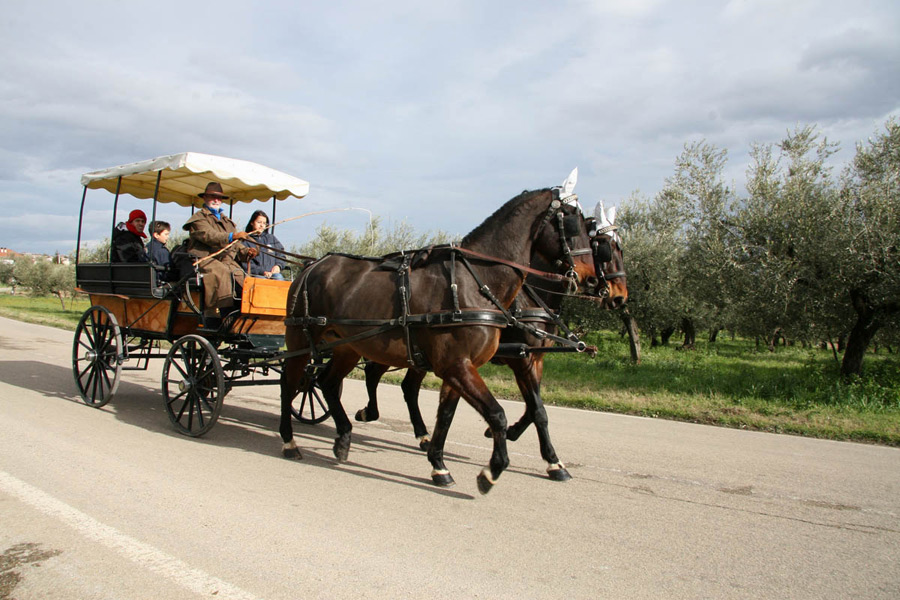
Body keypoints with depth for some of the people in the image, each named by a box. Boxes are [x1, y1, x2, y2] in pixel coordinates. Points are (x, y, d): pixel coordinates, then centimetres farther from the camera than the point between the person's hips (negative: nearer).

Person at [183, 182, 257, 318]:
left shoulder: (226, 220, 32)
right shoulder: (198, 218, 10)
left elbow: (235, 245, 23)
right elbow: (208, 235, -12)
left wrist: (246, 251, 0)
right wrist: (232, 236, -27)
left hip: (227, 259, 6)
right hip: (205, 258, -6)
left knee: (239, 273, -25)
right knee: (221, 272, -35)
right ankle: (212, 312, -39)